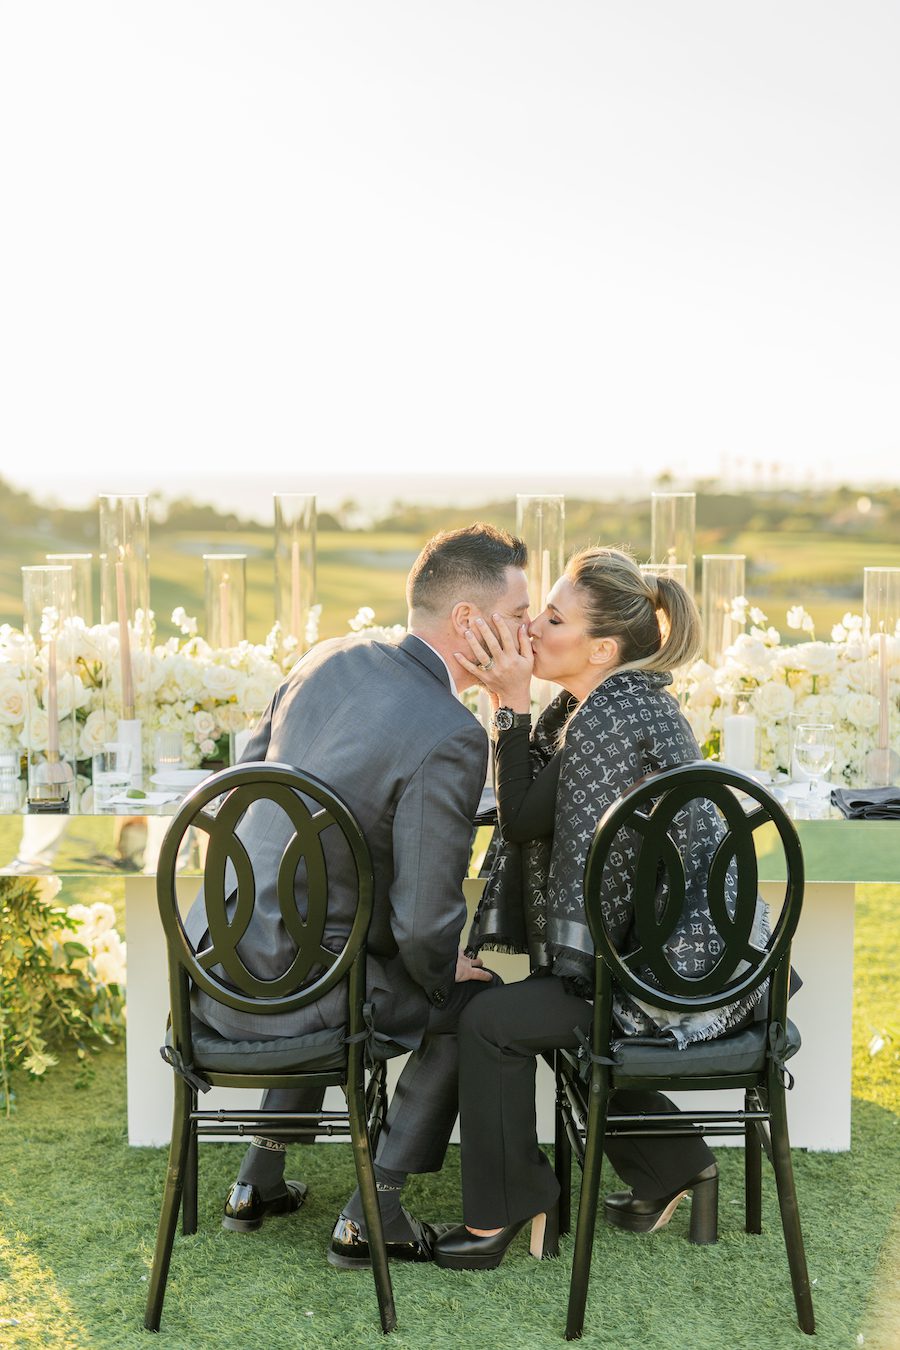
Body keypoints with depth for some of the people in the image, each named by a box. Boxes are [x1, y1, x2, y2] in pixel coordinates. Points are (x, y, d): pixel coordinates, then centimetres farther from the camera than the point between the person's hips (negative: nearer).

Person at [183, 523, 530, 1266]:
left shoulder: (332, 658, 3)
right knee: (474, 1002, 13)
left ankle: (260, 1179, 38)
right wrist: (445, 969, 3)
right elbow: (426, 920, -20)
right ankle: (372, 1213, 15)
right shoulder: (451, 739, -20)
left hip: (211, 955, 8)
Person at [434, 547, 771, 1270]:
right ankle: (669, 1165, 31)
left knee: (491, 1020, -9)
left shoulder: (611, 718, -22)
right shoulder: (589, 704, 10)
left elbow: (526, 821, -18)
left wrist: (512, 702, -18)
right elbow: (529, 814, 6)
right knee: (535, 1002, 26)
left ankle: (499, 1213, 9)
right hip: (688, 948, 11)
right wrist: (509, 702, -3)